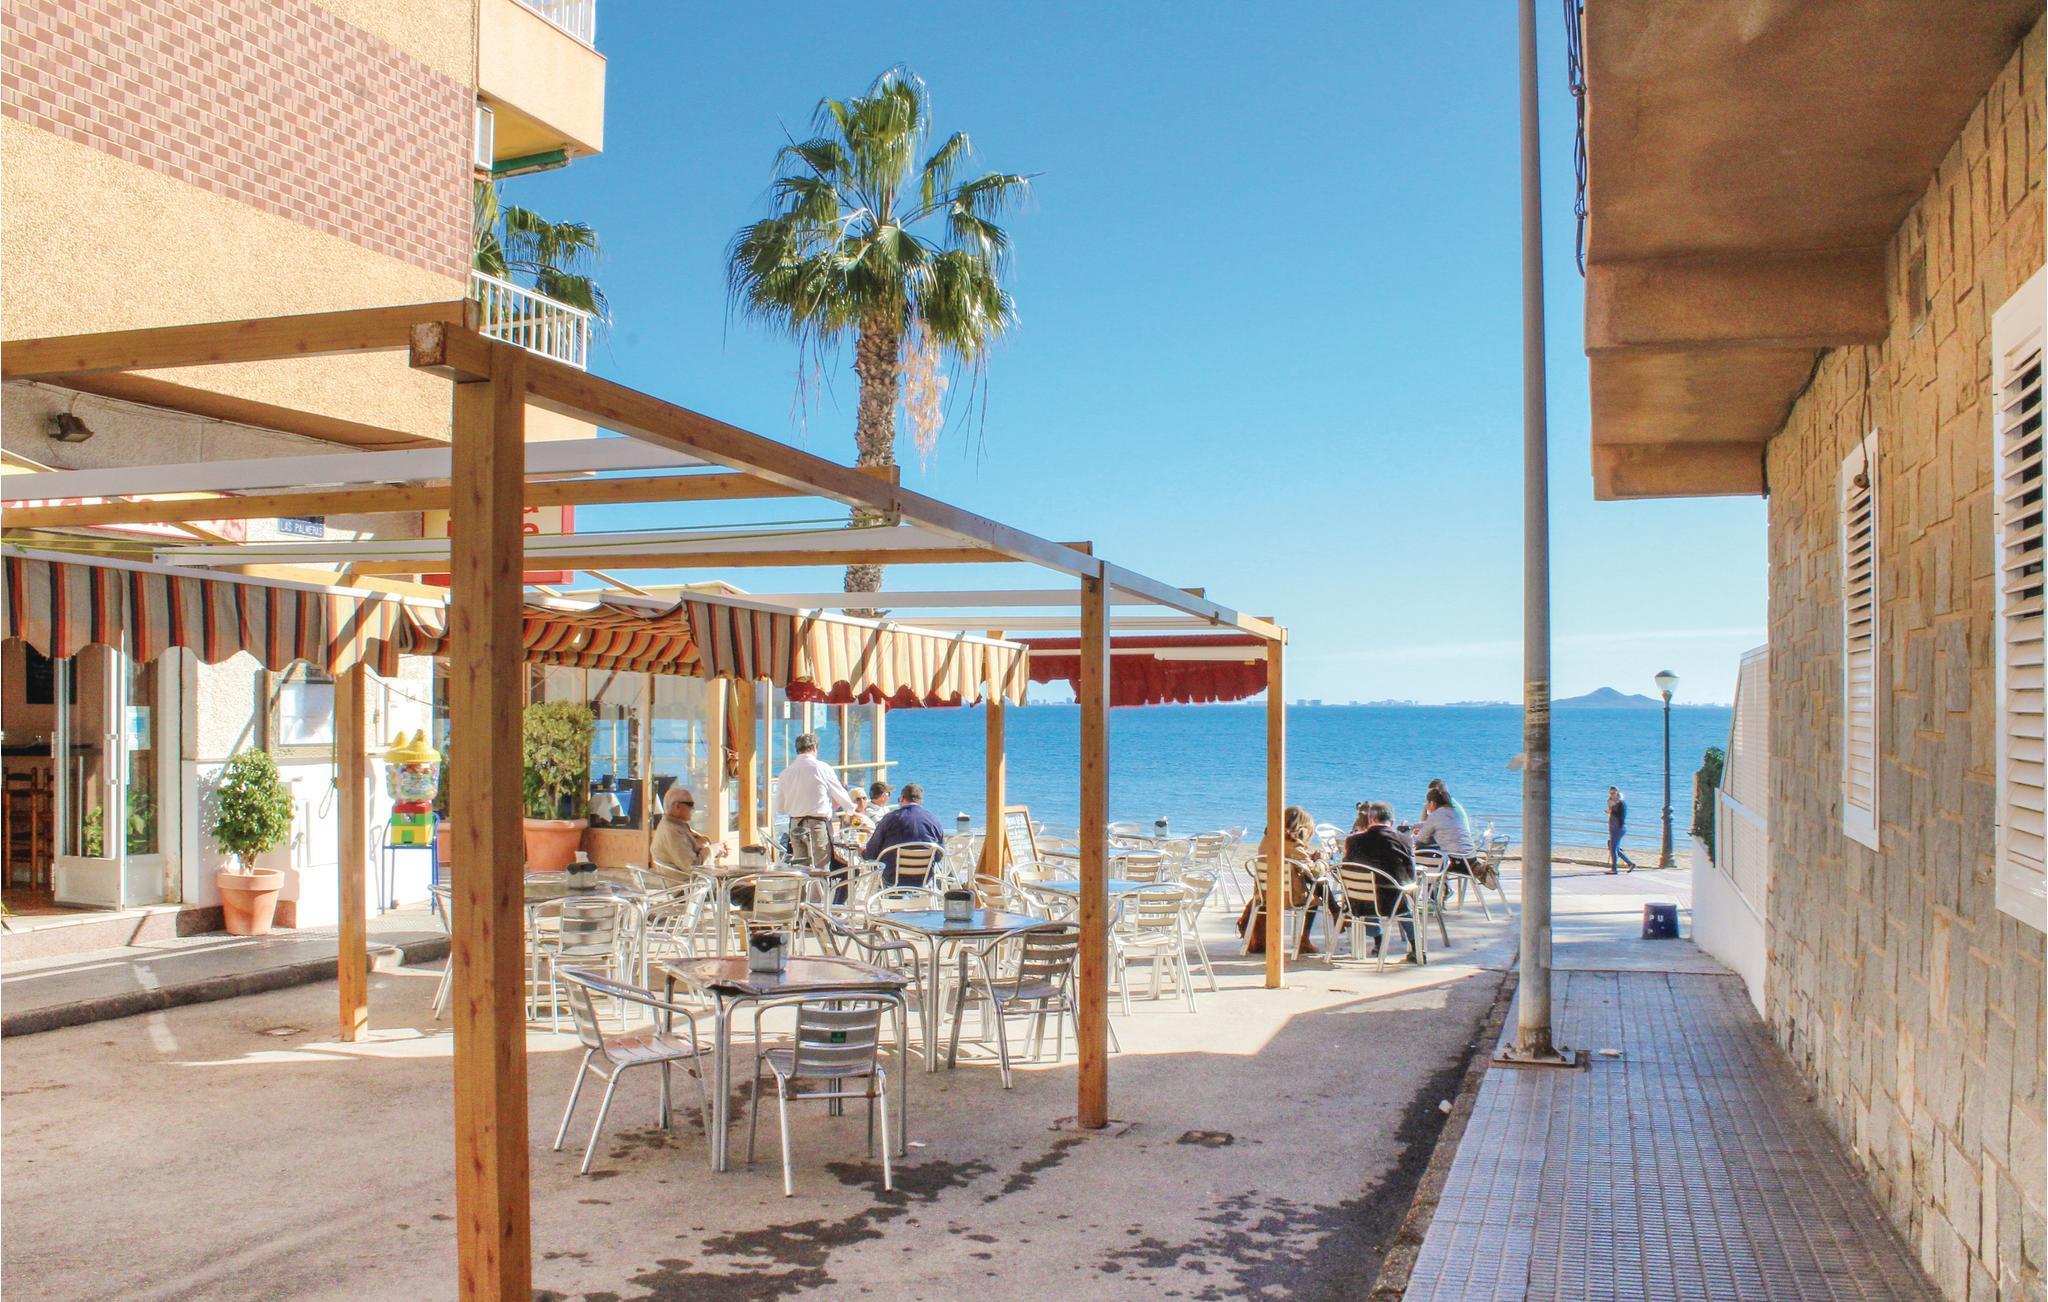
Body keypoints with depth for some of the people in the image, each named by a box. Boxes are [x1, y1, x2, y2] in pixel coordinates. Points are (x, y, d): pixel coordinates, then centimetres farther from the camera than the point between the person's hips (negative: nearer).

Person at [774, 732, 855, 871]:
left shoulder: (785, 773, 4)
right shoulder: (822, 768, -8)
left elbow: (780, 809, 10)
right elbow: (843, 798, 2)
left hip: (795, 826, 4)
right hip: (818, 825, -4)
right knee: (820, 871, -1)